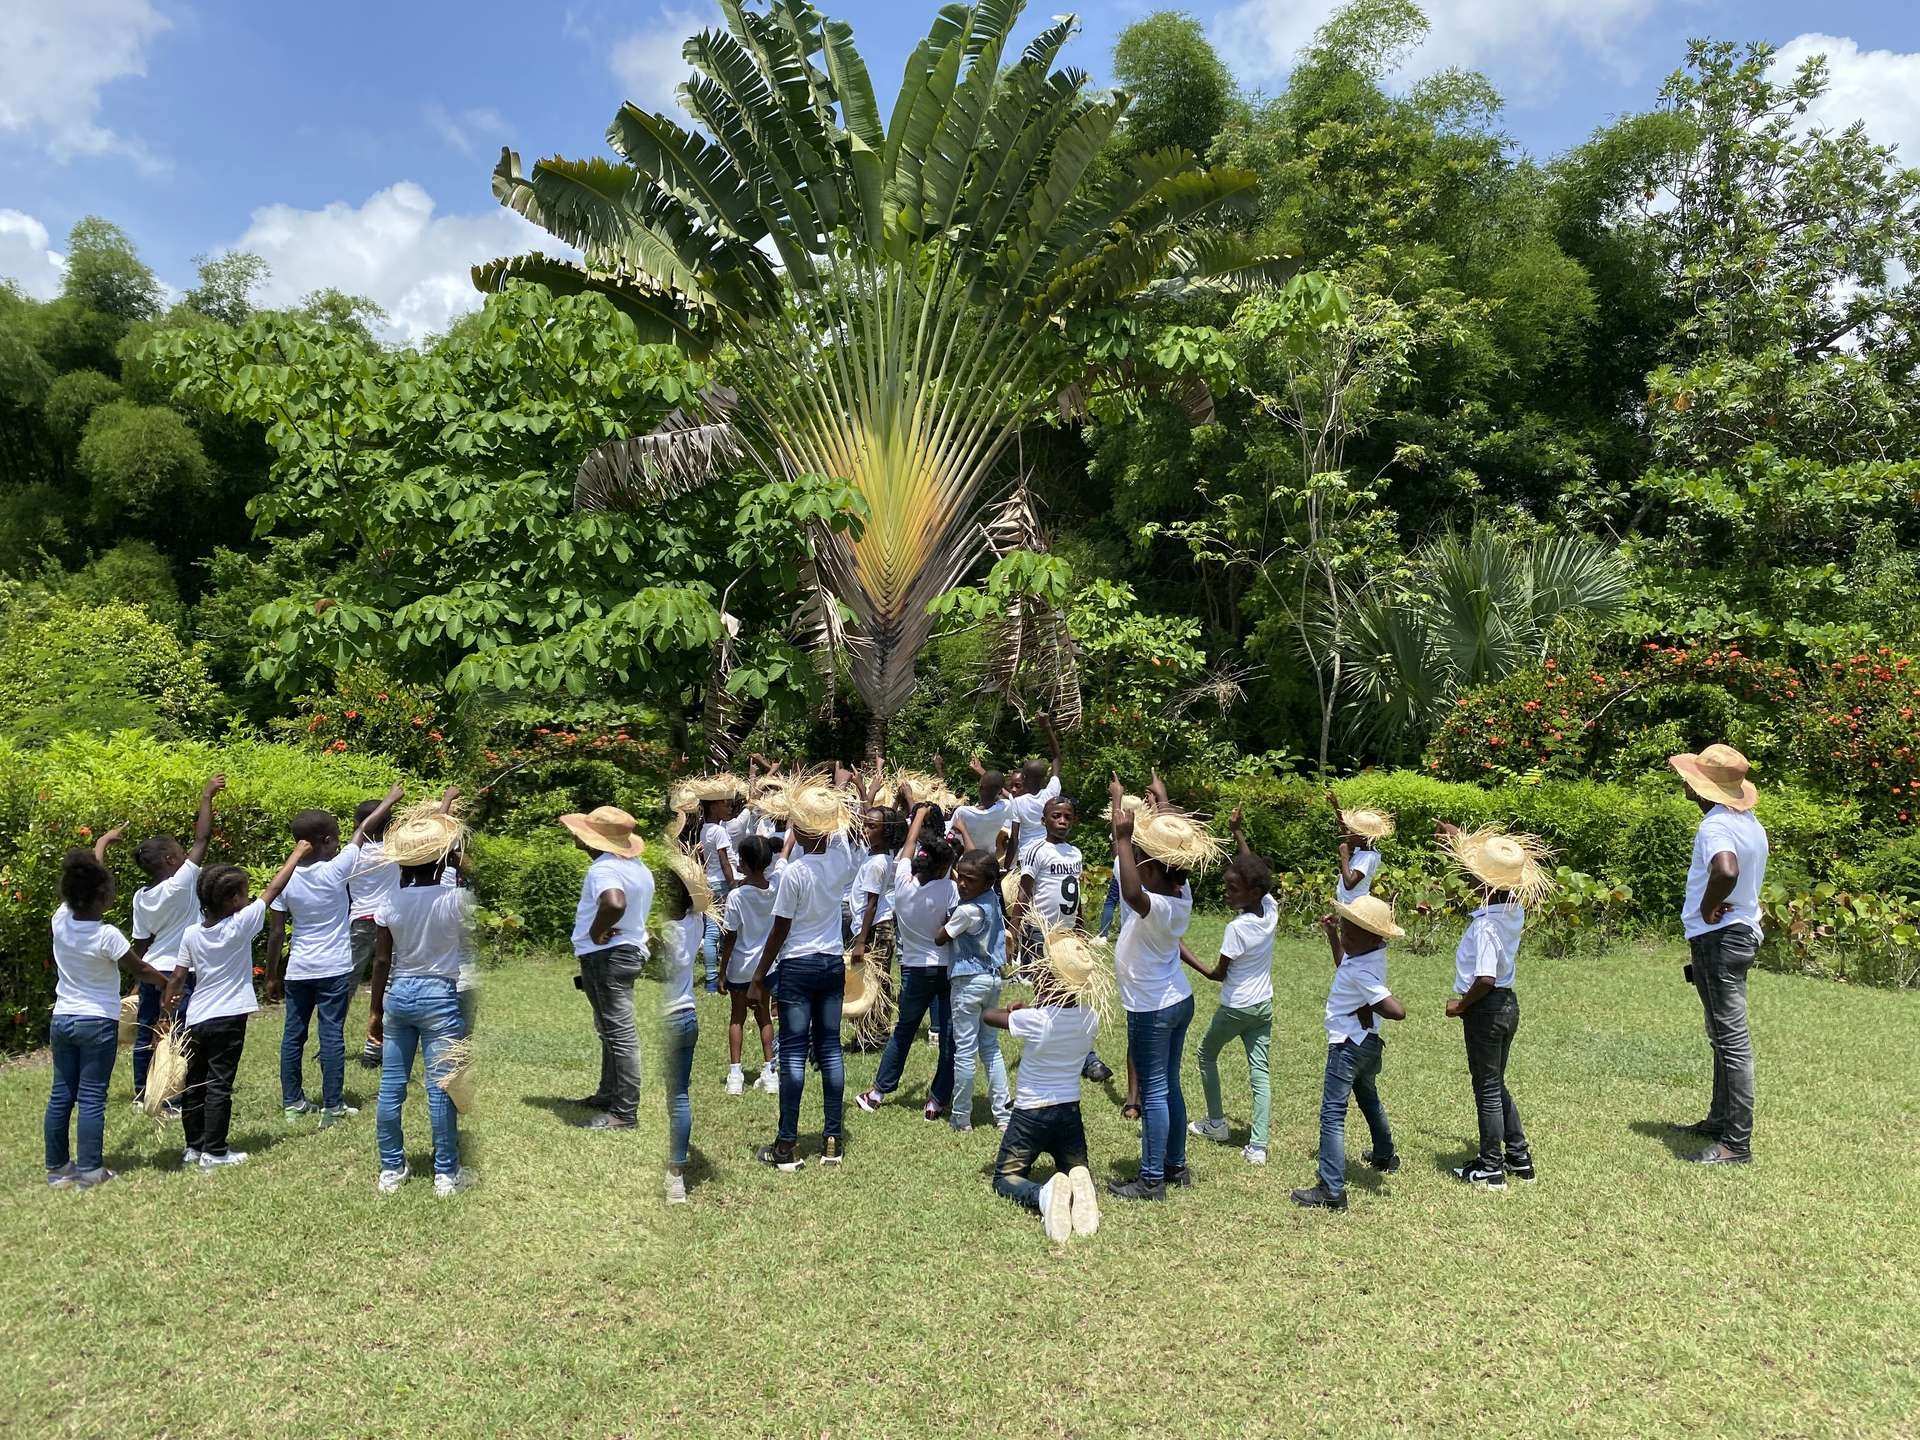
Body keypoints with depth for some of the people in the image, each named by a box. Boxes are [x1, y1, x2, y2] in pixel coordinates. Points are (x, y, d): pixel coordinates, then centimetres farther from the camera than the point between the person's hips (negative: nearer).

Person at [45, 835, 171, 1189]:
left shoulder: (61, 919, -5)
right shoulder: (106, 935, -20)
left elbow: (83, 883, 13)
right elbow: (140, 969, -7)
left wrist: (103, 842, 28)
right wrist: (170, 984, 12)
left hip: (61, 1020, 6)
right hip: (97, 1023, -6)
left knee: (61, 1094, 13)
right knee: (92, 1099, -1)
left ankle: (57, 1166, 22)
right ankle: (89, 1170, 3)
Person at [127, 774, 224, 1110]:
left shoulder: (140, 897, 2)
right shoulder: (182, 883, -18)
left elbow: (140, 943, 7)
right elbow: (202, 838, -17)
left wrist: (142, 976, 17)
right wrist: (206, 797, -11)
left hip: (150, 972, 7)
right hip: (178, 971, -7)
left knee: (145, 1032, 16)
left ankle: (141, 1095, 28)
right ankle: (173, 1102, 2)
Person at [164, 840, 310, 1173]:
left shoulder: (191, 934, 2)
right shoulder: (240, 924, -11)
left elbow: (178, 978, 4)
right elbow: (273, 890, -6)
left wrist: (167, 1008, 16)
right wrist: (297, 855, 2)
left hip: (195, 1020, 5)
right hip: (228, 1019, -5)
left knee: (193, 1084, 14)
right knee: (219, 1086, -1)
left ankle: (194, 1146, 25)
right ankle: (214, 1152, 2)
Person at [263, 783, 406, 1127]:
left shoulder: (286, 880, -3)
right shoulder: (336, 870, -13)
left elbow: (275, 933, 1)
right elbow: (364, 830, -1)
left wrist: (272, 976, 10)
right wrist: (391, 799, 11)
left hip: (296, 970, 4)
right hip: (334, 970, -4)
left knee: (293, 1034, 12)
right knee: (332, 1036, 0)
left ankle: (292, 1103, 21)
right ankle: (332, 1108, 3)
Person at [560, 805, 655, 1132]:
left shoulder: (604, 869, -20)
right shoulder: (639, 867, 12)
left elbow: (614, 904, -40)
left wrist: (596, 932, -24)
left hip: (606, 956, -11)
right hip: (631, 951, 11)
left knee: (620, 1034, -7)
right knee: (612, 1029, 22)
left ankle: (624, 1113, -2)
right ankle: (609, 1094, 34)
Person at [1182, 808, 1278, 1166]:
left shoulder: (1237, 928, -25)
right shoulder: (1270, 908, -8)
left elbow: (1218, 974, -15)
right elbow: (1252, 870, 9)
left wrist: (1186, 955, -5)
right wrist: (1238, 834, 11)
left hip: (1235, 1008, -6)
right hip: (1264, 1005, 6)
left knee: (1206, 1054, 19)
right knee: (1260, 1072, 6)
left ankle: (1216, 1123, 27)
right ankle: (1258, 1146, 1)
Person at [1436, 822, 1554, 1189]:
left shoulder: (1485, 925, -26)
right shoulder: (1514, 910, -1)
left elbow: (1485, 979, -32)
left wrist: (1460, 1005, -16)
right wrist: (1459, 837, 20)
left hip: (1486, 1008, -8)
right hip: (1508, 1004, 8)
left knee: (1487, 1090, 4)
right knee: (1497, 1085, 22)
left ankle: (1490, 1169, 15)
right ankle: (1519, 1157, 29)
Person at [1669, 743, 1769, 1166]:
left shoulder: (1716, 826, -20)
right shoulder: (1750, 823, 12)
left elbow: (1726, 871, -39)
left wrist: (1707, 909, -23)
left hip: (1718, 938, -11)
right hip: (1743, 933, 11)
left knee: (1732, 1039, -7)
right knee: (1724, 1035, 20)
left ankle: (1737, 1143, -2)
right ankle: (1720, 1120, 33)